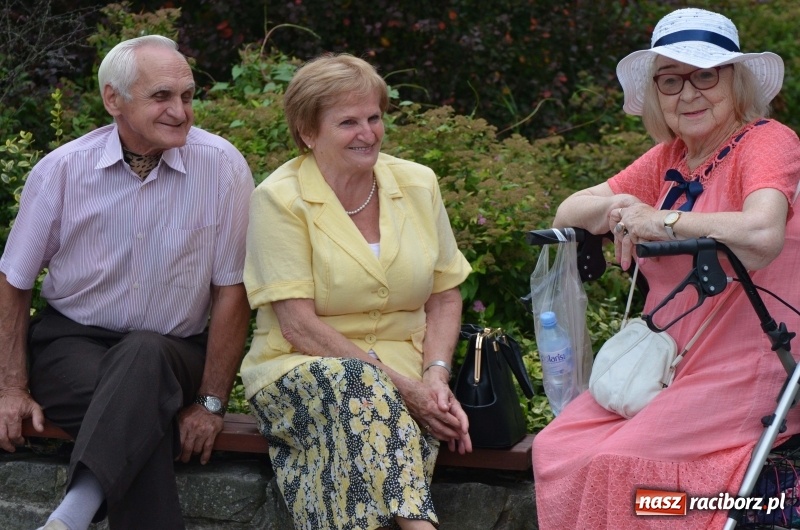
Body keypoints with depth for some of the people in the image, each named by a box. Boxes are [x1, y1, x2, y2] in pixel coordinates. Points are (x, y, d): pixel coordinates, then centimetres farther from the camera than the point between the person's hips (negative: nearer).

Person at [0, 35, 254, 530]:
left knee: (143, 356, -37)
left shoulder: (222, 166, -9)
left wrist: (212, 402, -8)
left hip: (173, 352, 0)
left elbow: (231, 289, -5)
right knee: (143, 417, -34)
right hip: (72, 341, 0)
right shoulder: (61, 169, -4)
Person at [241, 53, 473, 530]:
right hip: (303, 370, -3)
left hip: (405, 379, 3)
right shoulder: (280, 199, -6)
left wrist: (436, 374, -8)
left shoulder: (418, 185, 8)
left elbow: (445, 294, 12)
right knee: (356, 385, -36)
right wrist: (398, 383, -19)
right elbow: (299, 325, -13)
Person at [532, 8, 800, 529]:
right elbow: (568, 213, 15)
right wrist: (615, 208, -8)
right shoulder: (670, 158, 13)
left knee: (615, 464, -23)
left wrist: (661, 220, -18)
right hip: (665, 366, 7)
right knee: (555, 449, -9)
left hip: (748, 376, -7)